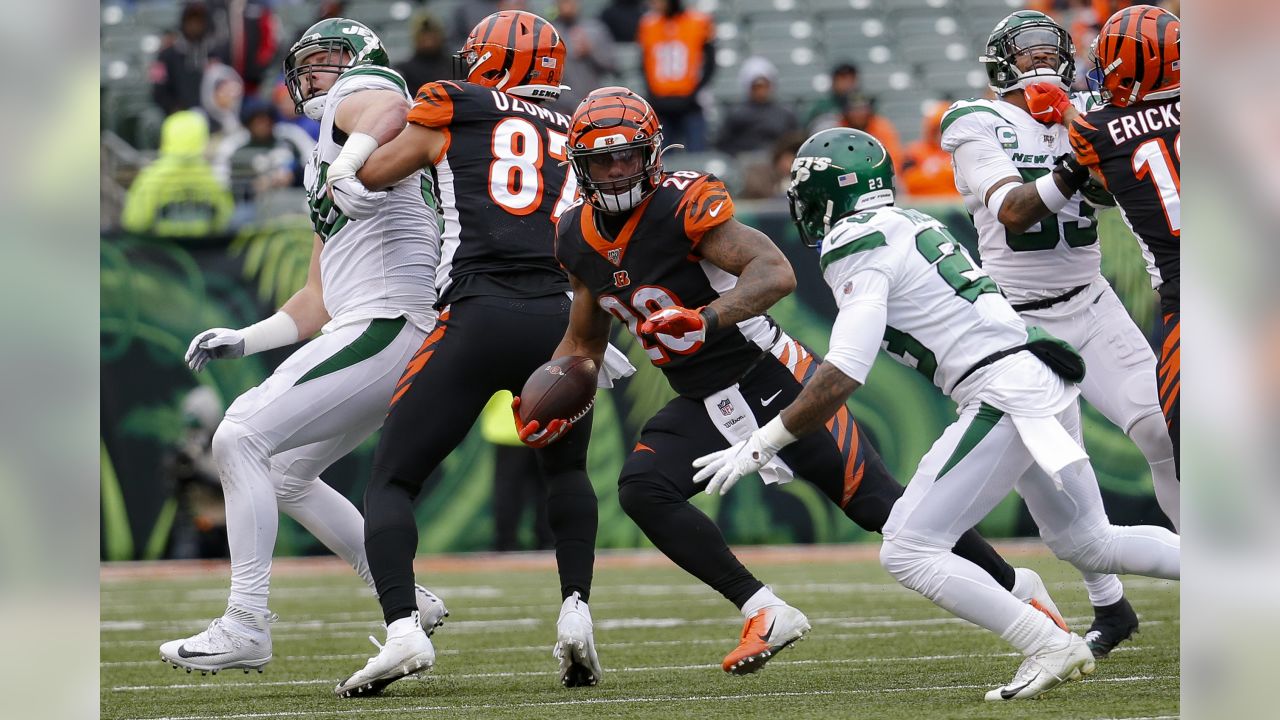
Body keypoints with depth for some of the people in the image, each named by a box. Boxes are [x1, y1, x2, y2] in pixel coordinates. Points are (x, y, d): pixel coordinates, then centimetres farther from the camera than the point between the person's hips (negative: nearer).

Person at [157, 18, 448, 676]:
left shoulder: (358, 94, 2)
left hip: (388, 323, -10)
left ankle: (246, 626, -18)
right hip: (364, 329, 10)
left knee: (242, 438, -15)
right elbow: (317, 302, 29)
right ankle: (406, 603, 22)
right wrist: (244, 341, 19)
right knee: (286, 479, 20)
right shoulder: (326, 179, 29)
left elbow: (392, 111, -26)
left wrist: (350, 165, -43)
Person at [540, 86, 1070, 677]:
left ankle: (1017, 587, 12)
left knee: (875, 502, -5)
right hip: (703, 406, 7)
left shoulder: (682, 205, -20)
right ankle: (766, 616, -14)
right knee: (642, 490, -18)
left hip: (770, 379, -7)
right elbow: (583, 343, 17)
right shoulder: (578, 240, 3)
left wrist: (706, 320, -42)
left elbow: (775, 272, -29)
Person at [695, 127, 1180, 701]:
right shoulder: (909, 226, 20)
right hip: (1050, 381, 9)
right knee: (1087, 543, 25)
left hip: (1005, 394, -9)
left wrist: (757, 447, -10)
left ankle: (1051, 649, -14)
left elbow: (841, 380, -15)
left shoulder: (859, 249, -7)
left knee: (908, 551, -7)